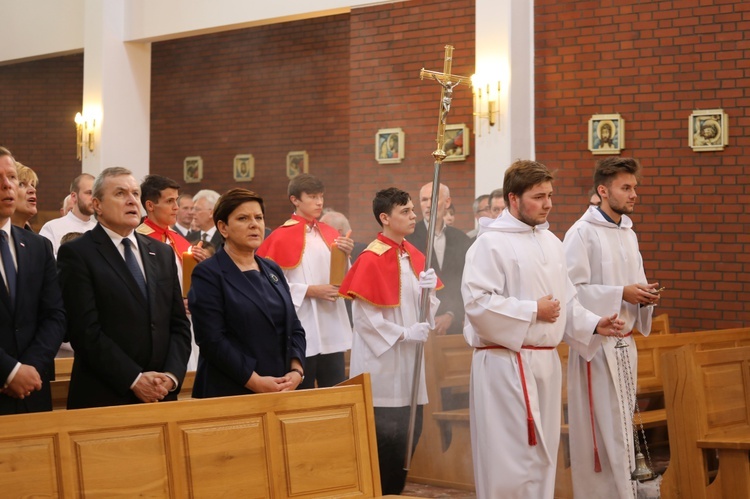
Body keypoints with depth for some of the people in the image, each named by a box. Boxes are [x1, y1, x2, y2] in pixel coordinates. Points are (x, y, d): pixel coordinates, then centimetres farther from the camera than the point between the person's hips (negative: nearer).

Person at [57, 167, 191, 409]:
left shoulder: (162, 253, 13)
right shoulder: (76, 253, -4)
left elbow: (179, 324, 11)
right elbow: (86, 330, -12)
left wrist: (172, 375, -5)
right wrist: (134, 379, -16)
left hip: (161, 396, 5)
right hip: (103, 398, -5)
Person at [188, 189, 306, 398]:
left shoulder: (273, 271, 14)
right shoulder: (208, 274, -6)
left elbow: (295, 328, 12)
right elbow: (212, 339, -15)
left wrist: (297, 371, -5)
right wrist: (254, 381, -18)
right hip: (228, 394, -6)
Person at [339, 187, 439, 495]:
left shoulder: (415, 256, 9)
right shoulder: (371, 260, -13)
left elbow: (427, 309, 12)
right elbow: (364, 316, -15)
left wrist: (428, 289, -8)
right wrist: (403, 334, -15)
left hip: (409, 358, 7)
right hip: (381, 359, -7)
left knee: (410, 432, 9)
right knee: (386, 437, -4)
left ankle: (396, 490, 21)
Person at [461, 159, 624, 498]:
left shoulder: (551, 242, 14)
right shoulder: (490, 242, -10)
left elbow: (566, 301, 19)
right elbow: (477, 303, -20)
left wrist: (594, 324, 3)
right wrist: (533, 311, -14)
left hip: (545, 361, 8)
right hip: (505, 363, -8)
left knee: (542, 455, 13)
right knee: (508, 457, -5)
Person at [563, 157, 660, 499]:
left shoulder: (629, 234, 13)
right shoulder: (582, 233, -10)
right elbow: (571, 290, -16)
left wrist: (644, 296, -1)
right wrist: (620, 294, -18)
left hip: (624, 343, 7)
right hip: (596, 343, -7)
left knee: (620, 427, 12)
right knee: (602, 430, -5)